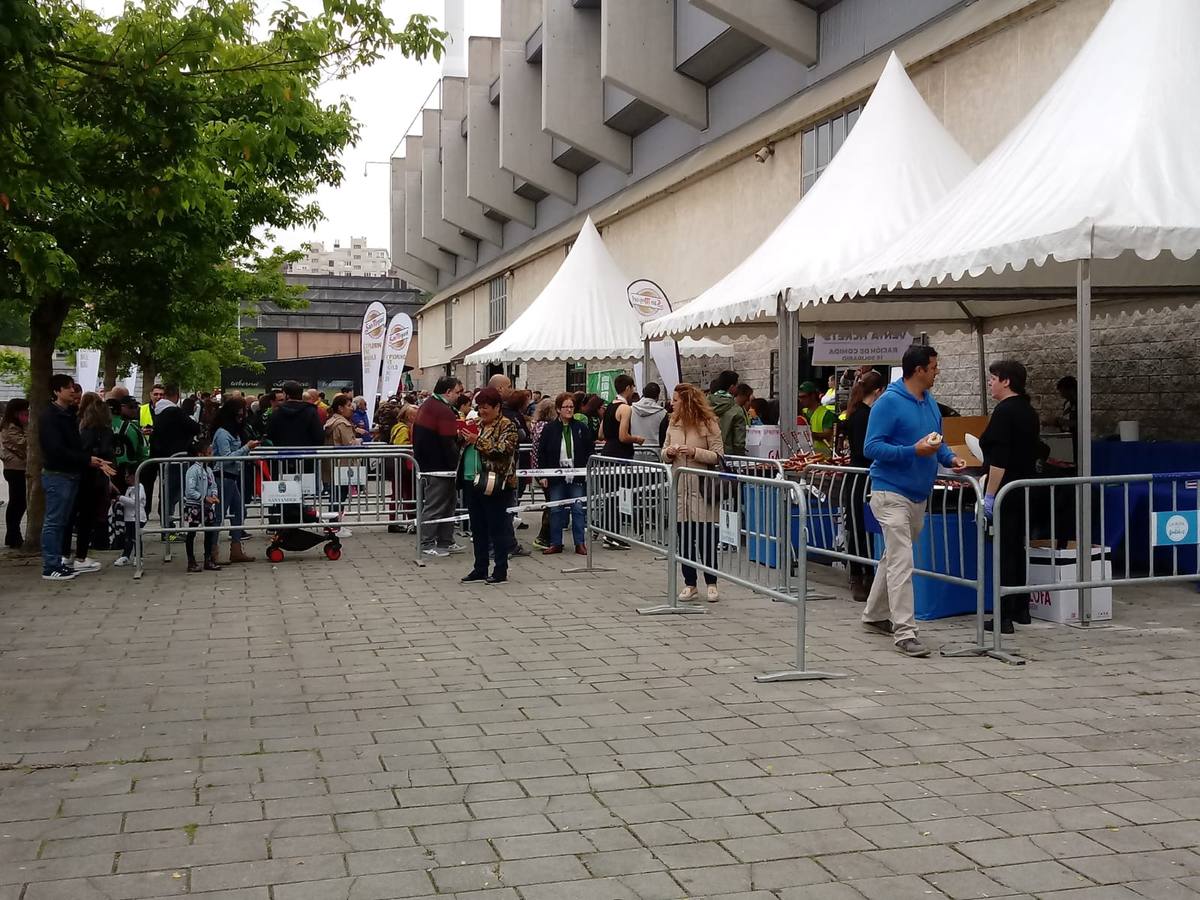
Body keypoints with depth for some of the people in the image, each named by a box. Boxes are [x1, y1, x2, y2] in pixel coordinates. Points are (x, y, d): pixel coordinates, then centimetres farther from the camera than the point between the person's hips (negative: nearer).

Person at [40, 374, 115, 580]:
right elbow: (57, 450, -20)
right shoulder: (50, 417, -11)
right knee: (53, 522, -4)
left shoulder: (69, 415, 16)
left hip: (71, 475, 9)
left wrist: (96, 462, 0)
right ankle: (50, 567, -1)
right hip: (56, 475, -9)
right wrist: (88, 460, -18)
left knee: (62, 522, 12)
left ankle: (57, 563, 17)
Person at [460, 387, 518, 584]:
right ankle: (480, 569, 21)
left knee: (497, 528, -2)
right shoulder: (479, 424, 17)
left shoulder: (507, 426, -6)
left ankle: (500, 571, 5)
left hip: (494, 484, -8)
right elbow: (467, 448, 25)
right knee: (478, 529, 12)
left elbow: (502, 451, -18)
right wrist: (463, 437, 5)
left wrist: (478, 441, -22)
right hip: (472, 481, 8)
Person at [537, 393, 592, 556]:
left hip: (577, 477, 0)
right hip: (556, 476, 0)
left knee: (578, 509, 0)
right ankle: (556, 543, 12)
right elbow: (541, 453, 2)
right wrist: (543, 475, -4)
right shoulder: (549, 428, 1)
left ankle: (580, 543, 6)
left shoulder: (581, 428, 4)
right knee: (556, 510, 4)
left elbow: (589, 451, 8)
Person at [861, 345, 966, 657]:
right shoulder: (889, 403, -15)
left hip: (919, 494, 9)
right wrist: (914, 451, -26)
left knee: (893, 558, 19)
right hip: (892, 493, -9)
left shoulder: (930, 402, 10)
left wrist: (950, 458, 1)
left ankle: (875, 615, 33)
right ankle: (904, 632, -12)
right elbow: (872, 447, -18)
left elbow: (937, 440, 22)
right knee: (901, 563, -12)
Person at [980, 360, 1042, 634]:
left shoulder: (1004, 411, -15)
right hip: (1027, 487, 9)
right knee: (1018, 548, 17)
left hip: (1006, 491, -9)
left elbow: (999, 459, -21)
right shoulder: (1028, 411, 13)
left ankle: (1004, 617, -4)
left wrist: (990, 494, -21)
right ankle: (1021, 609, 24)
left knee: (1004, 552, -6)